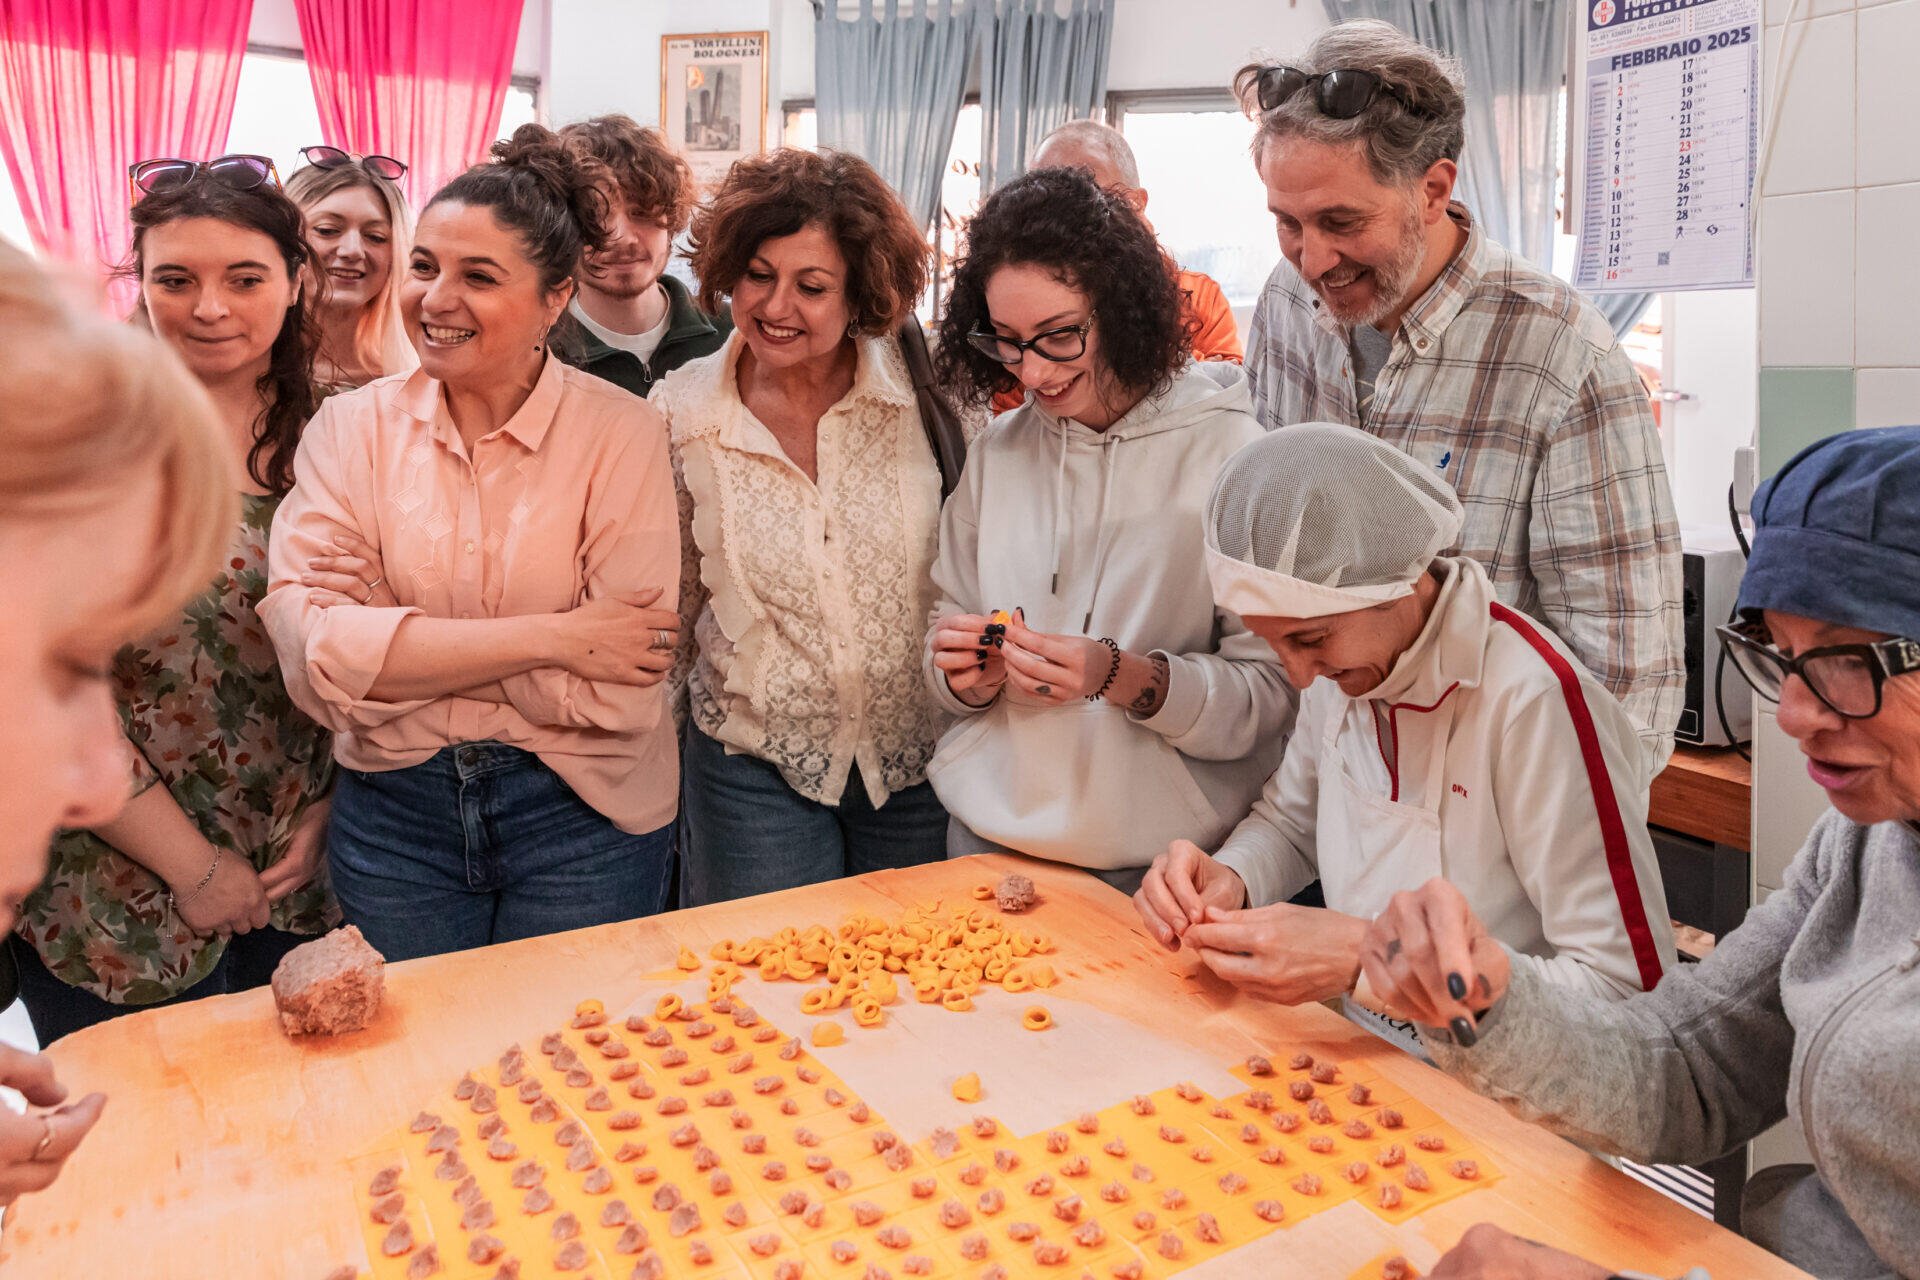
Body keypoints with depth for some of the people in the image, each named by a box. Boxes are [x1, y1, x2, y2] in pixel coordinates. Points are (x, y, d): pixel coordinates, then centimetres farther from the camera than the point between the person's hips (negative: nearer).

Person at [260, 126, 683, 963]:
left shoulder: (622, 433, -11)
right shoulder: (350, 426, -3)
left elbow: (618, 694, -19)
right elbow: (310, 652, -16)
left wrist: (396, 646, -16)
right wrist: (551, 638, -21)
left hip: (579, 810, -2)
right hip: (393, 813, 2)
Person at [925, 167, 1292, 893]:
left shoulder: (1231, 451, -11)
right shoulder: (995, 454, 4)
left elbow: (1274, 692, -13)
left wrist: (1120, 677, -26)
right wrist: (966, 675, -11)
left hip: (1161, 860, -3)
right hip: (989, 833, 4)